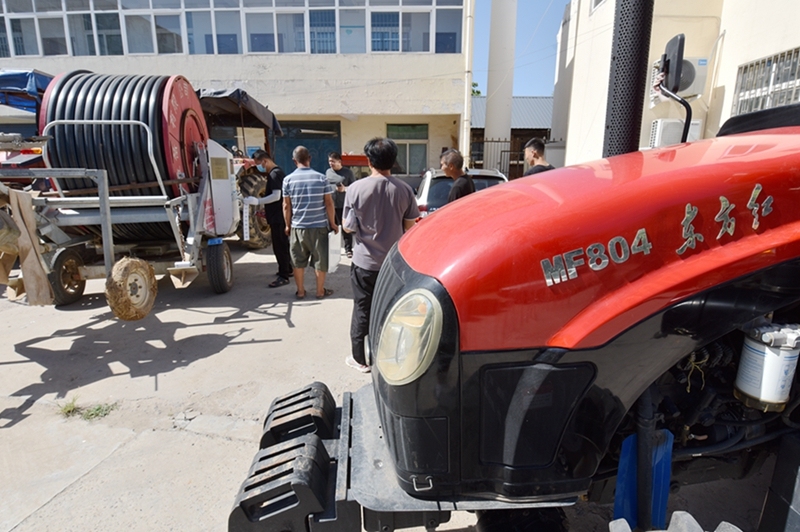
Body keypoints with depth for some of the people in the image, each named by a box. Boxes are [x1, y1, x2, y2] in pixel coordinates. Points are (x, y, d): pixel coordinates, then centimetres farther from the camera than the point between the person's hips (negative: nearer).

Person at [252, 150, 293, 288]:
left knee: (279, 246, -6)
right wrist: (265, 209, 21)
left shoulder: (274, 174, -17)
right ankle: (288, 270, 30)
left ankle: (283, 276, -1)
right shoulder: (276, 172, 15)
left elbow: (276, 196, -25)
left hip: (278, 218, -10)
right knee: (283, 245, 18)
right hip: (279, 216, 10)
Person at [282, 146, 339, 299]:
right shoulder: (321, 178, -5)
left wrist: (288, 225, 13)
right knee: (320, 260, 10)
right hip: (319, 226, -1)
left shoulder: (288, 180, -2)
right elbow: (329, 203, -3)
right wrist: (332, 223, 7)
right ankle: (320, 291, 19)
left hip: (297, 226, 1)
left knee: (298, 260, 14)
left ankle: (300, 291, 22)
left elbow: (286, 206, 1)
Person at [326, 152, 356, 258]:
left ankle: (348, 249, 10)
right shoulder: (328, 172, 10)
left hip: (343, 205, -3)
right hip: (330, 205, 3)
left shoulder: (348, 172, -2)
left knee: (345, 228, 2)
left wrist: (345, 189, -17)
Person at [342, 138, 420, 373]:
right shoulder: (404, 190, -8)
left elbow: (348, 226, -7)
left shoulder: (356, 188, -13)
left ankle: (360, 359, 24)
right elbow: (409, 227, 0)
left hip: (364, 261, -2)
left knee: (362, 310, 12)